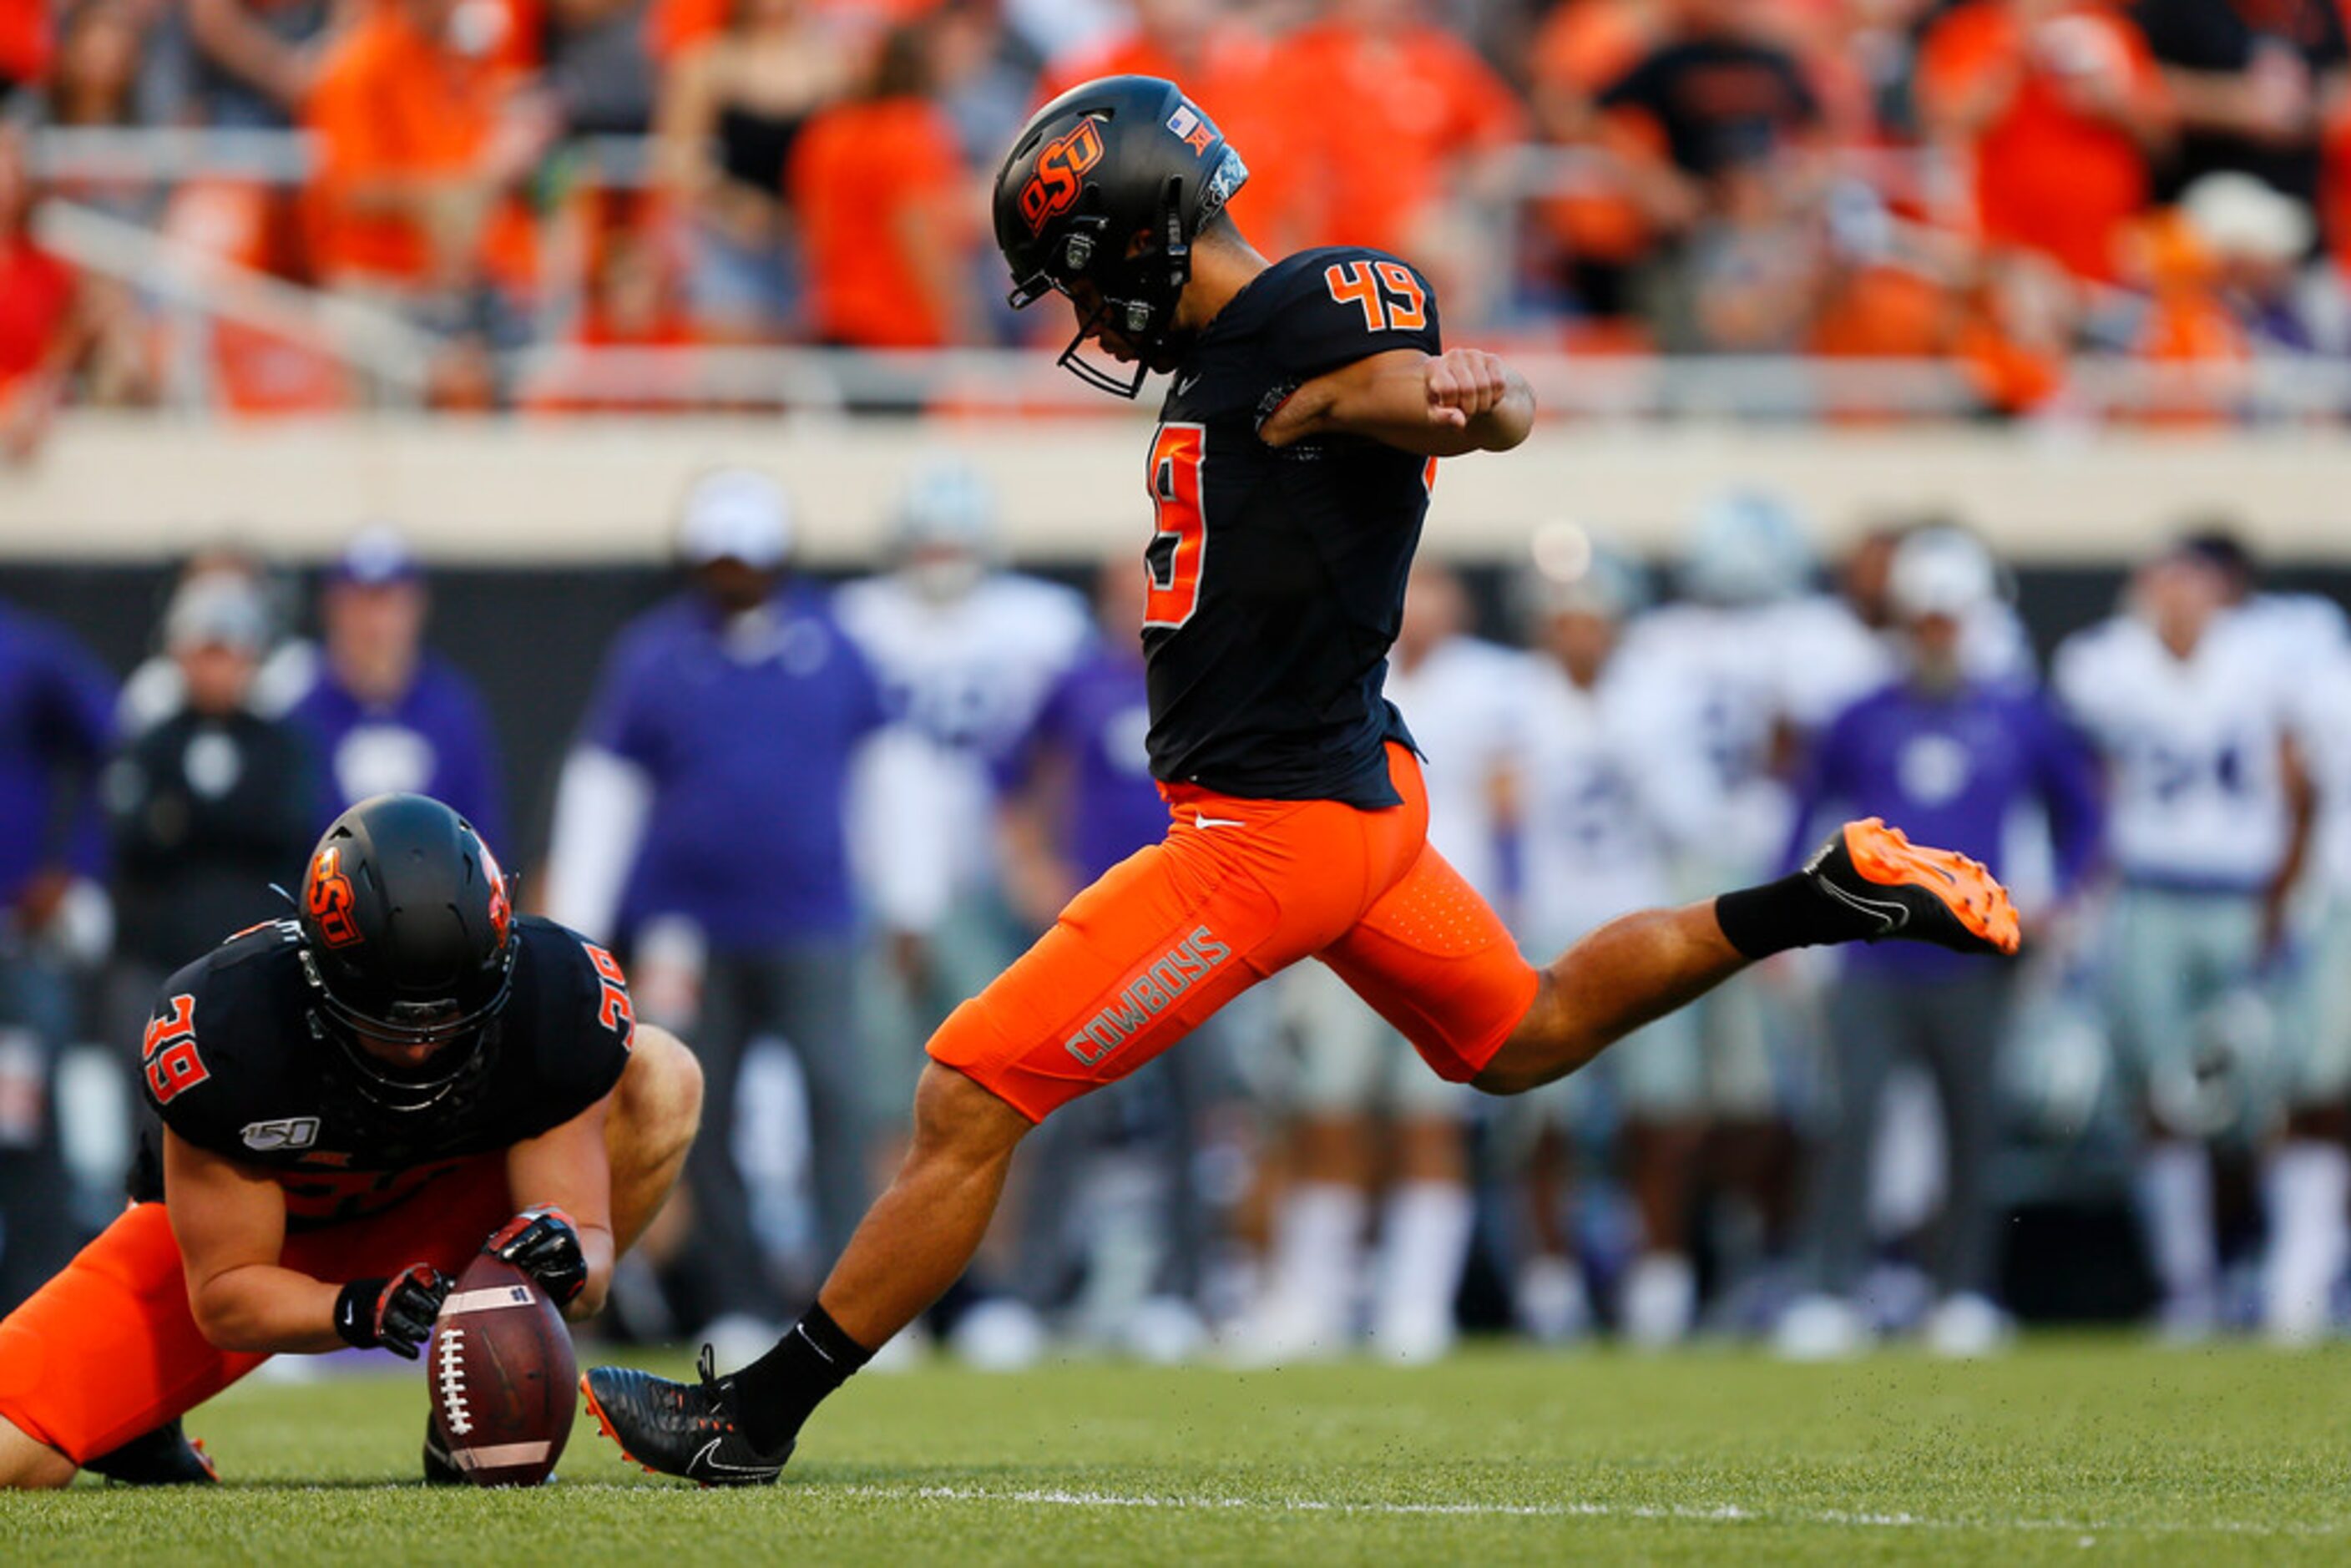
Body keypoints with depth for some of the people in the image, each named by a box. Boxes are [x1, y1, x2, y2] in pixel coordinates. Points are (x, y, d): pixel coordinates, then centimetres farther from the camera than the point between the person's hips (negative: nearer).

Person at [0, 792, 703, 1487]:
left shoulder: (558, 1000, -29)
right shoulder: (226, 1030, -34)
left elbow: (585, 1231, -23)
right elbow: (224, 1294, -24)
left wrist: (568, 1263, -48)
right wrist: (358, 1311, -44)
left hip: (434, 1216, 3)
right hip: (232, 1228, -3)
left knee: (660, 1078, -20)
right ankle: (135, 1424, 16)